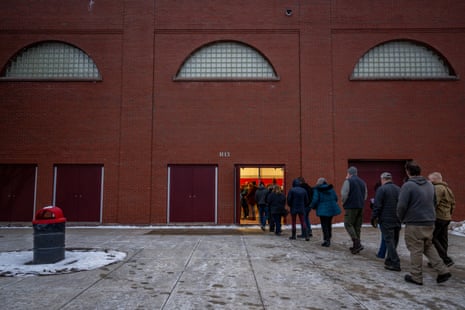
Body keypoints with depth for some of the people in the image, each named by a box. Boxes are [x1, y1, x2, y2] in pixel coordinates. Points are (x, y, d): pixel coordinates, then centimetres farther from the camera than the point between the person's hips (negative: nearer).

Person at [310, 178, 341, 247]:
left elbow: (315, 199, -14)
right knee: (329, 224, 18)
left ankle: (326, 240, -4)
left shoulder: (317, 189, -7)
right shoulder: (331, 188, 8)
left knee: (324, 225, 0)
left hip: (323, 209, -5)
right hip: (331, 208, 5)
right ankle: (328, 239, 27)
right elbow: (336, 198, 8)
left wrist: (313, 206, 4)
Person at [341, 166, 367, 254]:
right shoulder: (362, 182, 14)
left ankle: (357, 243, -15)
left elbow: (344, 194, -14)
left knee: (348, 224, -2)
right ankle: (356, 245, 15)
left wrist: (344, 203, 2)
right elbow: (365, 195, 18)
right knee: (357, 226, 12)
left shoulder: (348, 181, -8)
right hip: (360, 207, 7)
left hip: (351, 207, -7)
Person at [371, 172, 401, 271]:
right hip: (397, 220, 7)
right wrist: (400, 217, 20)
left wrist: (373, 218, -5)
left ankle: (395, 264, -4)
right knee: (394, 241, 14)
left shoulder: (381, 189, -11)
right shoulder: (398, 189, 10)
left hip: (386, 220, -7)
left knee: (389, 241, -2)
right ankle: (389, 261, 24)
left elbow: (377, 206, -14)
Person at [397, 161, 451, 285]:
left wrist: (401, 218, 0)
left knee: (416, 250, 4)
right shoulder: (430, 184, 8)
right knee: (429, 247, 22)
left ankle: (416, 277, 14)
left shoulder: (408, 185, -16)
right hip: (430, 223, 7)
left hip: (414, 224, -7)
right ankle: (443, 271, 18)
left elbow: (402, 205, -17)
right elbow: (433, 203, 17)